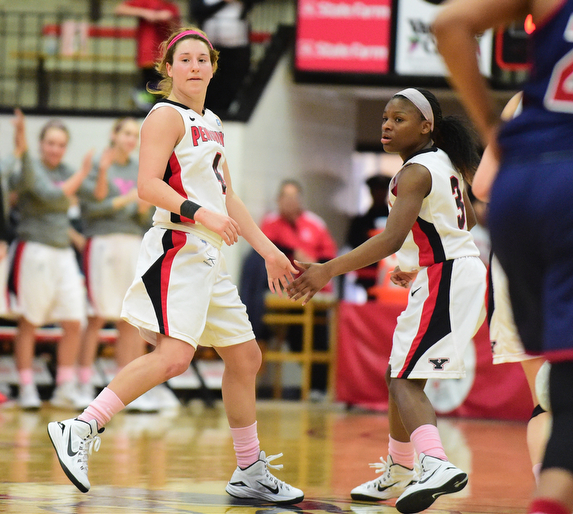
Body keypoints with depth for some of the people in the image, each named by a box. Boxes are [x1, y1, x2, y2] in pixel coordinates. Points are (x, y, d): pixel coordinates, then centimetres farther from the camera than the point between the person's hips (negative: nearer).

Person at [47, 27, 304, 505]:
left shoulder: (212, 124, 21)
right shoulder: (167, 116, -6)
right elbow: (149, 185, -17)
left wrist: (267, 249, 25)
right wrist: (199, 213, -29)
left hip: (209, 257, 9)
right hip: (177, 248, -9)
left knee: (245, 357, 12)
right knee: (174, 355, -24)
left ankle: (250, 474, 19)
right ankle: (80, 430, -22)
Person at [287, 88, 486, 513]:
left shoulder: (416, 173, -17)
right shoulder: (445, 162, 11)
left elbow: (392, 239, -30)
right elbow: (467, 221, 26)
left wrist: (329, 270, -35)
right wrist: (419, 267, 33)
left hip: (445, 282, -10)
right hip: (461, 269, 10)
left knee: (405, 380, -18)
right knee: (399, 373, 20)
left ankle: (436, 464, -39)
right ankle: (397, 474, 31)